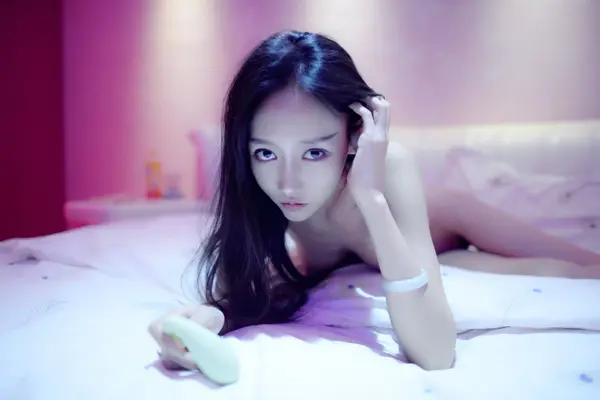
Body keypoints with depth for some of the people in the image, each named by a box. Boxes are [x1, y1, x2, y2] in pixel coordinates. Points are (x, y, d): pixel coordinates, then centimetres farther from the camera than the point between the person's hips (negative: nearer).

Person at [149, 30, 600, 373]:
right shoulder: (257, 184, -35)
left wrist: (372, 198, -56)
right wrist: (210, 316, -53)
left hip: (425, 225, -1)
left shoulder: (390, 163, -43)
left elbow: (436, 355, -48)